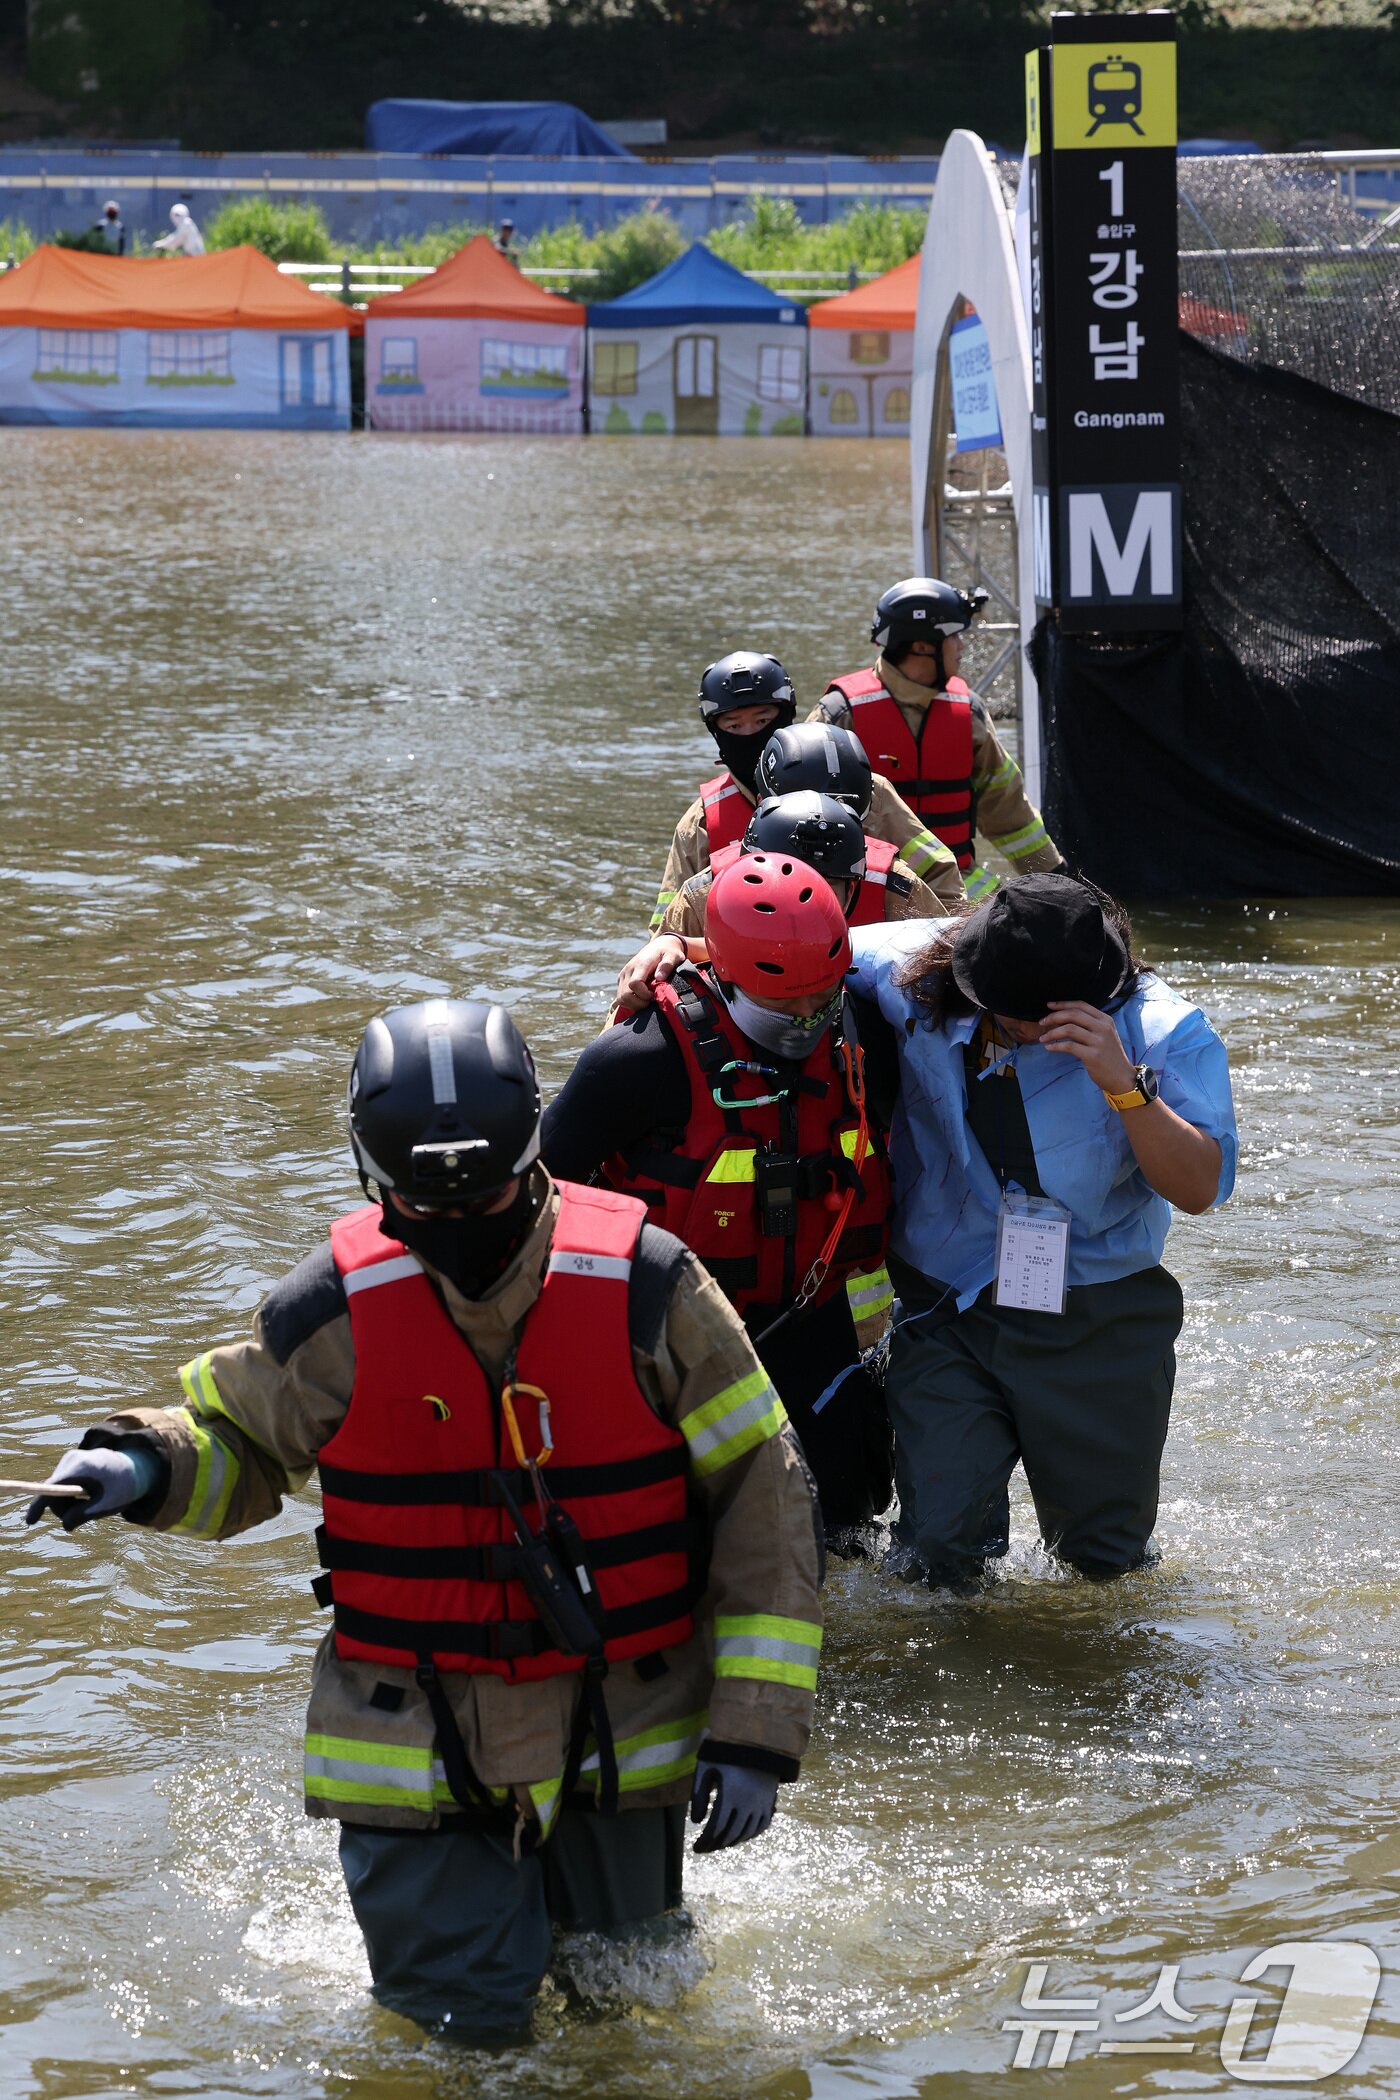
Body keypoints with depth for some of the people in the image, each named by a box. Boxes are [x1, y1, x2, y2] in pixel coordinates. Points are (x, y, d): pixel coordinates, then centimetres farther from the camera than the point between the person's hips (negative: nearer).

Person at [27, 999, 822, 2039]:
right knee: (460, 2032, 0)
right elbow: (237, 1443, 10)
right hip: (418, 1755, -1)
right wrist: (145, 1468, -15)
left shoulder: (645, 1289, -11)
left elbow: (763, 1492, -5)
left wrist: (755, 1732, -9)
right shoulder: (338, 1313, -10)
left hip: (620, 1748, 1)